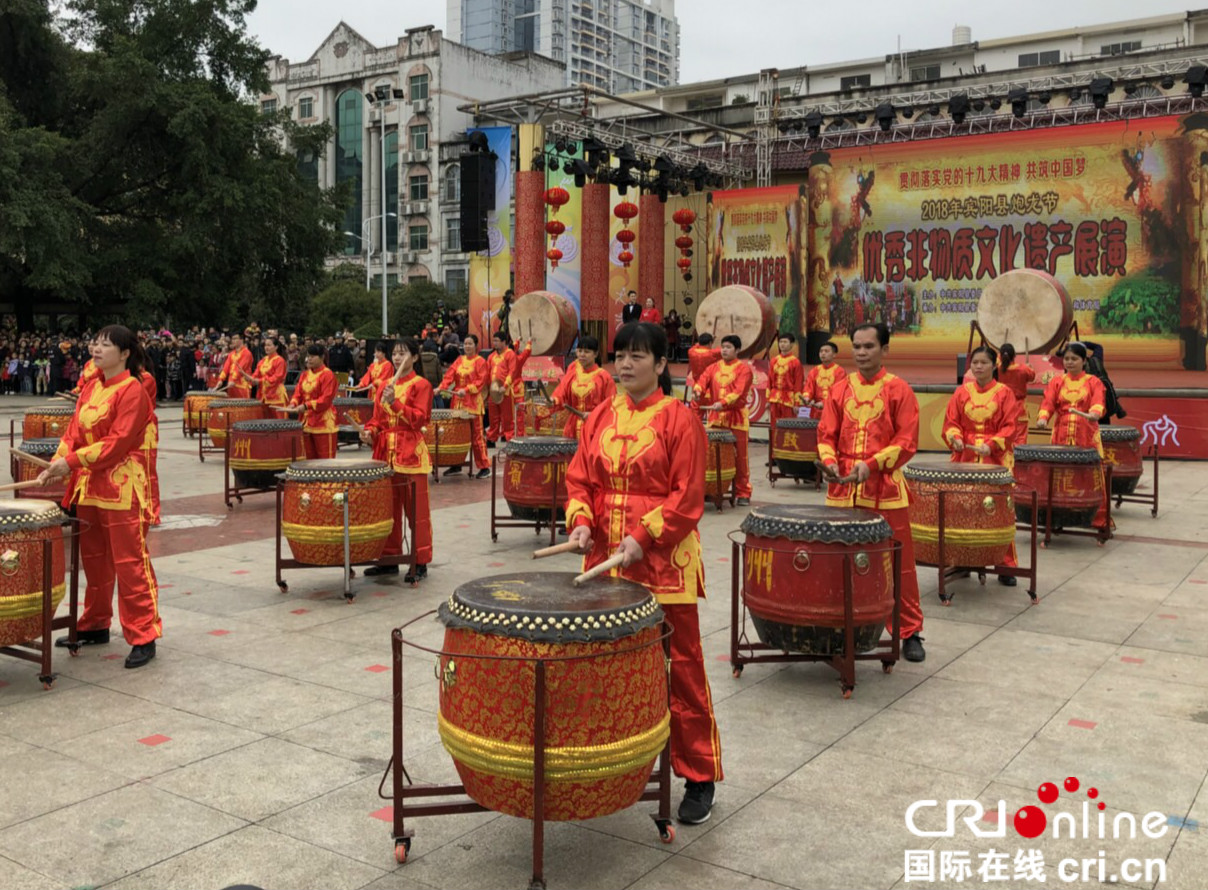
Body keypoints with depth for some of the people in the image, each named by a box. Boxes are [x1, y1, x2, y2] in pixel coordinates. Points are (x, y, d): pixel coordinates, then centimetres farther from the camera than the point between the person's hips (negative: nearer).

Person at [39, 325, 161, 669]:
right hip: (89, 486, 8)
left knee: (129, 564, -6)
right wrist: (57, 465, -2)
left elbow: (118, 441, -18)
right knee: (94, 561, 16)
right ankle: (95, 626, 29)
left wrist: (73, 461, -20)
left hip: (122, 489, -8)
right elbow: (74, 432, 12)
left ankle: (143, 637, -1)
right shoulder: (92, 389, 14)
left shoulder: (132, 391, -11)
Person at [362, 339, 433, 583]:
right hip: (386, 453, 6)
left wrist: (395, 402, -22)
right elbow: (378, 419, 15)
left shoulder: (421, 385, -3)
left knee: (416, 510, -1)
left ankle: (420, 563, 5)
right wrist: (370, 431, -5)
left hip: (411, 454, -6)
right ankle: (390, 559, 20)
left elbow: (420, 419, -13)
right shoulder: (385, 385, 14)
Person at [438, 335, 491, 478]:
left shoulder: (480, 361, -2)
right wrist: (441, 387, -11)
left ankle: (484, 466, 0)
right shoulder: (459, 360, 14)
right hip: (457, 402, 6)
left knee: (476, 435, -5)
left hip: (473, 403, -6)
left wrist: (467, 389, -23)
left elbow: (481, 381, -12)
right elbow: (450, 375, 6)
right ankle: (456, 464, 18)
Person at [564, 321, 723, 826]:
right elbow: (579, 478, 10)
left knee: (680, 666, 2)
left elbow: (687, 497, -10)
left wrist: (643, 537, -18)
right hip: (605, 557, 5)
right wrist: (581, 520, -8)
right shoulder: (601, 417, 9)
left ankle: (698, 776, 15)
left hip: (663, 560, -5)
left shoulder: (679, 419, -7)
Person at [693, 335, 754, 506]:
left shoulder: (743, 369, -2)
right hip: (716, 417, 4)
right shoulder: (714, 367, 13)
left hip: (736, 417, -4)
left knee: (740, 457, 0)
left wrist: (723, 403, -30)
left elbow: (739, 392, -15)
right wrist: (698, 390, -25)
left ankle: (743, 493, 7)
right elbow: (703, 380, -2)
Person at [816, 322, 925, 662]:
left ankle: (910, 633, 14)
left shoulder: (899, 389, -2)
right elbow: (826, 435, 8)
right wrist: (829, 460, -12)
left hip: (885, 489, -3)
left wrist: (872, 464, -18)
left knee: (900, 562, 3)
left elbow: (907, 441, -6)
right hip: (843, 488, 3)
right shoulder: (840, 389, 9)